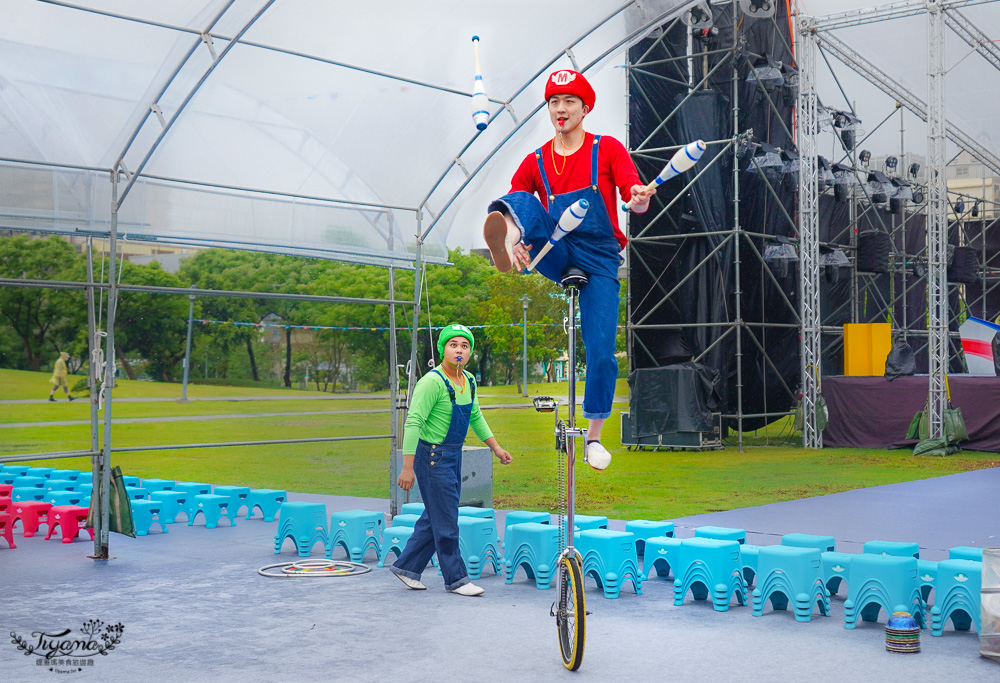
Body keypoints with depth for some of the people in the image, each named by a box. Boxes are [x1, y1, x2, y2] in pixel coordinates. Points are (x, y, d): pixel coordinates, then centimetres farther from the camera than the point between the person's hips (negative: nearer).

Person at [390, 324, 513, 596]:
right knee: (446, 522, -2)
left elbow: (476, 417, 22)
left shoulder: (468, 381, 7)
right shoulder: (432, 382, -19)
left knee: (435, 518, 15)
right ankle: (456, 579, 8)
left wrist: (496, 448, 19)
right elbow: (413, 423, -23)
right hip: (432, 456, -9)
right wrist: (407, 467, -27)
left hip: (453, 456, 9)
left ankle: (406, 566, 27)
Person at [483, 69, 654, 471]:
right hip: (554, 257, 2)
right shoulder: (536, 163, 10)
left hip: (599, 260, -1)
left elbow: (635, 197, -11)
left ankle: (593, 437, 6)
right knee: (525, 202, -26)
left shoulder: (608, 149, 2)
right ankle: (505, 244, -64)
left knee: (601, 350, -12)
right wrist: (510, 241, -21)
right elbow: (513, 207, 2)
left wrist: (639, 200, -37)